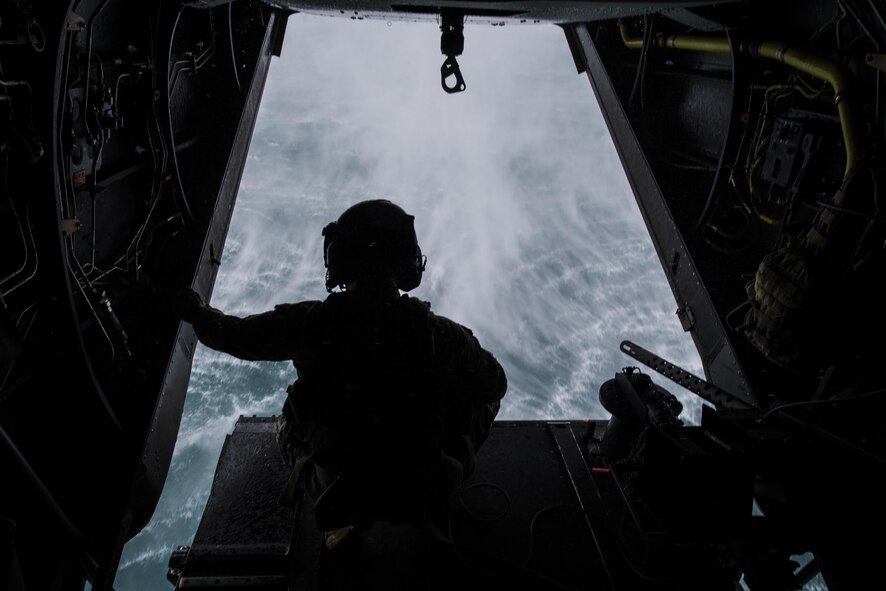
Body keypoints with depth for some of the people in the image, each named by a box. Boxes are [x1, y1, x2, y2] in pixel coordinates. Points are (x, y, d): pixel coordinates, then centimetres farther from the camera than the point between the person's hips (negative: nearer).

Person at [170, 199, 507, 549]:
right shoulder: (442, 335, -23)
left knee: (290, 423, 31)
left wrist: (195, 311, 23)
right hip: (425, 496, -1)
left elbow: (235, 335, 0)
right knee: (484, 396, 19)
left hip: (334, 492, 1)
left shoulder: (308, 325, -21)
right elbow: (496, 384, -3)